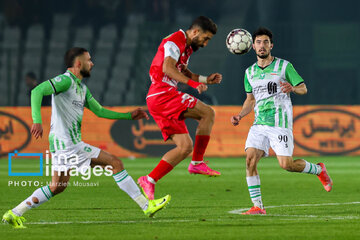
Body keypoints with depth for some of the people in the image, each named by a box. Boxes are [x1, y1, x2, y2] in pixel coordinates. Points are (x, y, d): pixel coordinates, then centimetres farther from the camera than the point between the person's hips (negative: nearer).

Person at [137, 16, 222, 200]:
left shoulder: (187, 47, 22)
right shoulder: (175, 41, -9)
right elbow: (167, 68, -24)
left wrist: (206, 80, 17)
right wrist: (192, 83, -32)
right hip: (162, 94, -10)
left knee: (186, 147, 3)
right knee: (208, 113, -18)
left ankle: (149, 180, 1)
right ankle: (197, 163, -13)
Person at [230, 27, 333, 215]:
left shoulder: (284, 66, 0)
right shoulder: (250, 72, 14)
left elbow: (303, 89, 1)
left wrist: (292, 88, -21)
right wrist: (240, 116, 9)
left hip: (280, 123, -4)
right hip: (259, 124, 4)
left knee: (286, 164, -13)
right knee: (250, 159, -15)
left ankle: (318, 169, 18)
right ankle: (257, 206, -10)